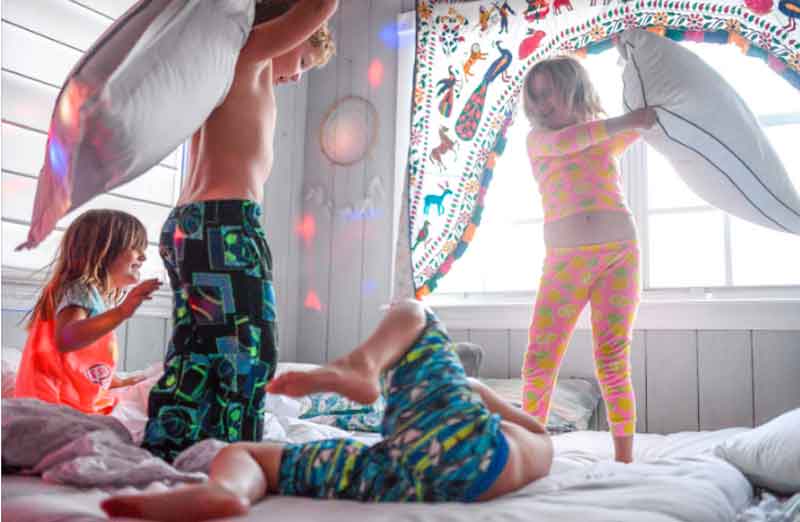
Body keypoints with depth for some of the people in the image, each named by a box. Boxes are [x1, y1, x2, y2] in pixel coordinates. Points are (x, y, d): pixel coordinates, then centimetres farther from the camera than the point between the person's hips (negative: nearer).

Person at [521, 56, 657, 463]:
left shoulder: (610, 136, 17)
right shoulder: (537, 138, 12)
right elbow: (562, 142, -9)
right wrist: (626, 120, -11)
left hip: (619, 255, 1)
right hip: (564, 261, 0)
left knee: (613, 361, -1)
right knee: (539, 363, -6)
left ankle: (625, 461, 5)